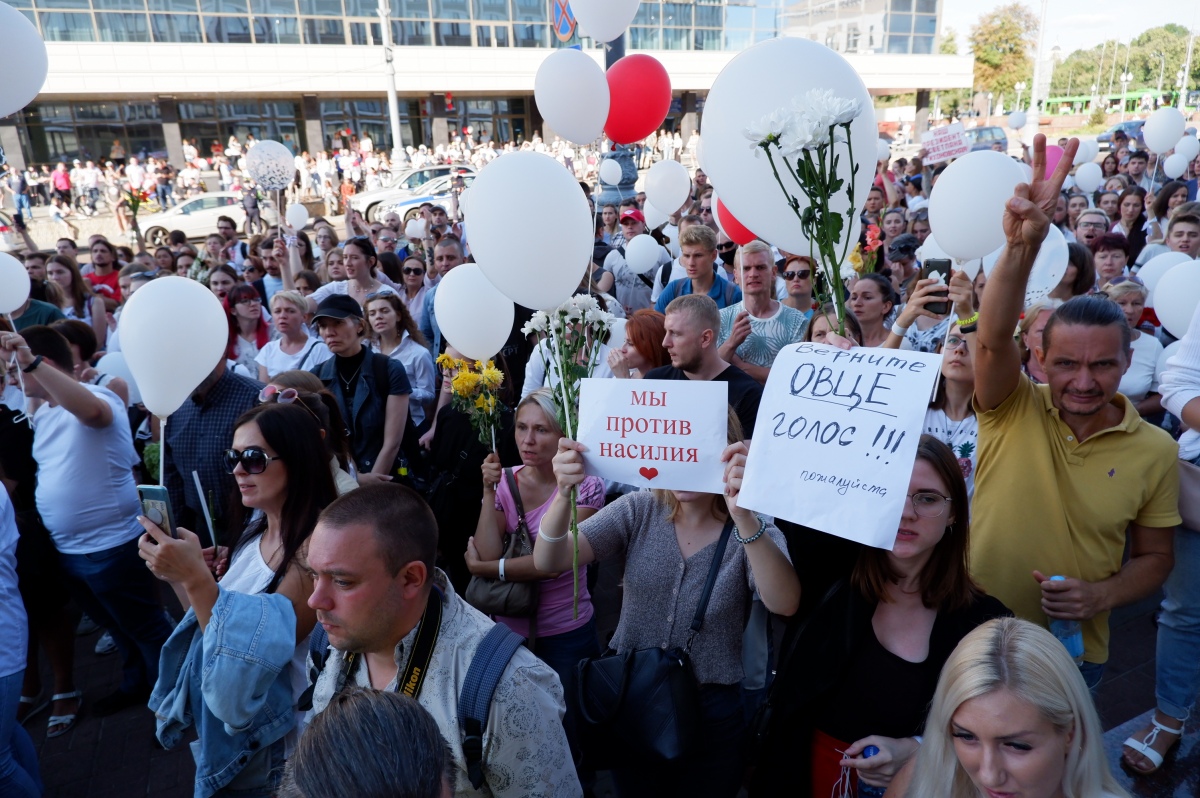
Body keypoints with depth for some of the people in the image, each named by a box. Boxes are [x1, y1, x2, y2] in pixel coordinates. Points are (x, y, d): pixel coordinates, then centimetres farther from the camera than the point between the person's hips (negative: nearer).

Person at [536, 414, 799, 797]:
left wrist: (745, 518, -49)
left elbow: (784, 604, -34)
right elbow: (549, 561, -18)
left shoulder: (752, 529, -14)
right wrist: (564, 494, -38)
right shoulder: (639, 510, -9)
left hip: (711, 714, -1)